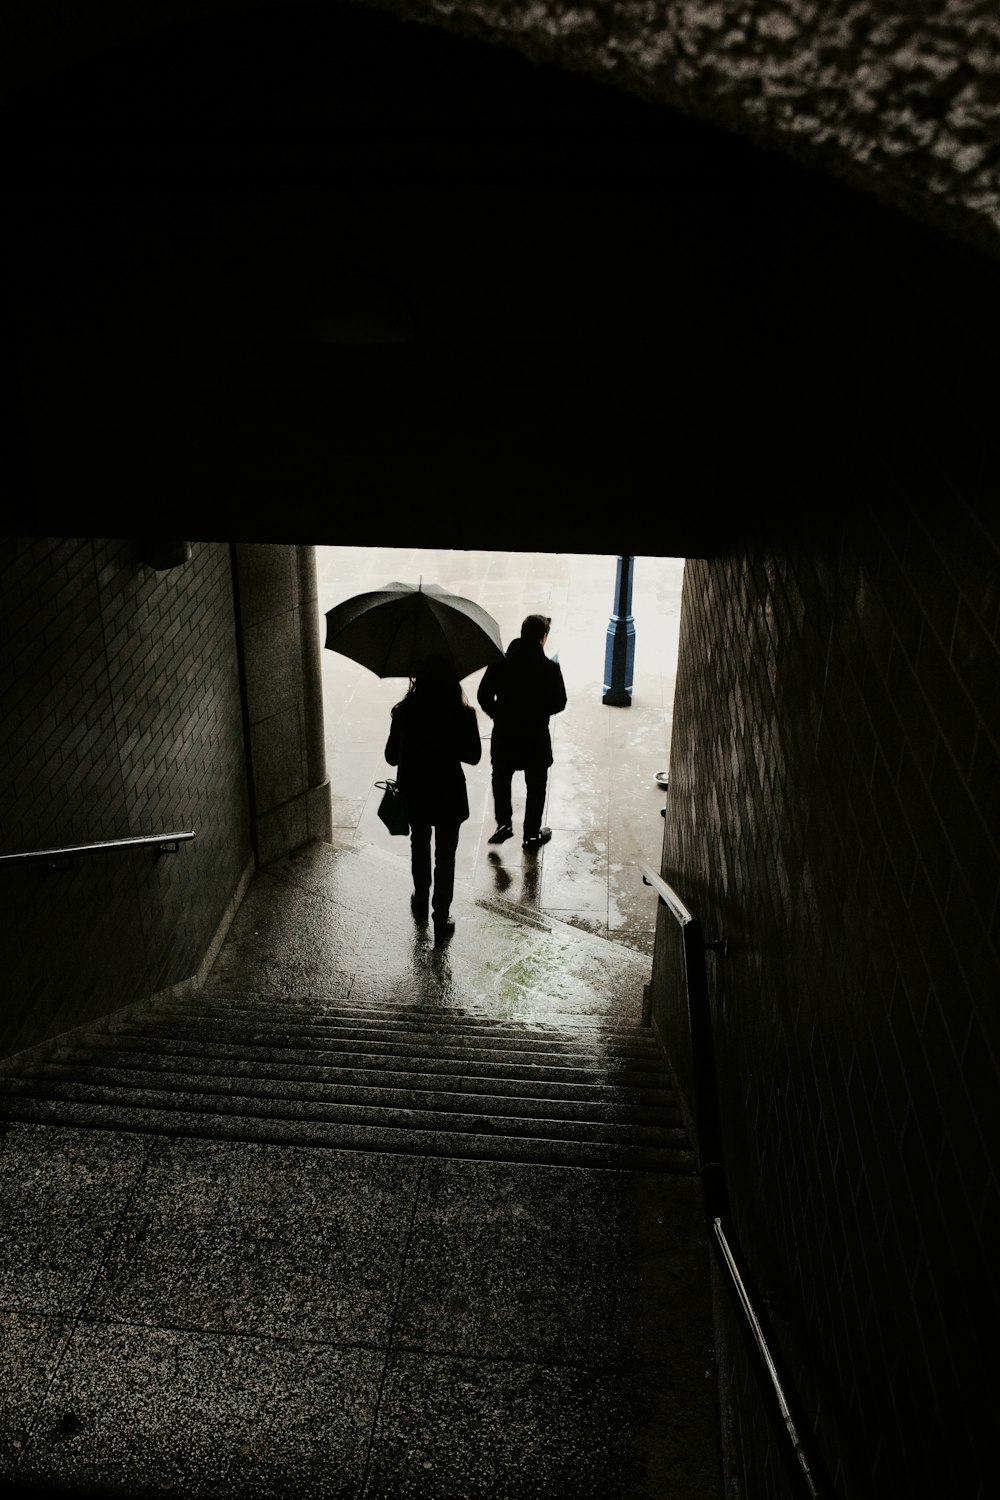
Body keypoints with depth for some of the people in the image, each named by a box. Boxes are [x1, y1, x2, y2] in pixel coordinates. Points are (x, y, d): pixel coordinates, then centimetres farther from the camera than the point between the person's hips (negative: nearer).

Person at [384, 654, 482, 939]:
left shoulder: (404, 712, -16)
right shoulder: (463, 714, -19)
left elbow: (391, 756, -8)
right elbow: (473, 756, -7)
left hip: (414, 795, 2)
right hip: (449, 795, -2)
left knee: (419, 847, 26)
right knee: (445, 857, 13)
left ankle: (421, 901, 44)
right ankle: (441, 918, 19)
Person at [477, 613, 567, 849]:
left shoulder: (500, 662, -10)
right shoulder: (549, 668, -18)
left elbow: (484, 696, -5)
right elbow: (559, 703, -11)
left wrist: (498, 714, 10)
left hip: (504, 735, 2)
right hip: (536, 738, -2)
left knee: (501, 780, 24)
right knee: (535, 786, 15)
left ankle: (504, 823, 17)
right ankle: (532, 834, 25)